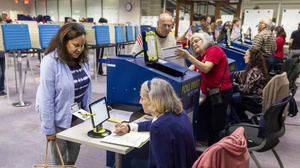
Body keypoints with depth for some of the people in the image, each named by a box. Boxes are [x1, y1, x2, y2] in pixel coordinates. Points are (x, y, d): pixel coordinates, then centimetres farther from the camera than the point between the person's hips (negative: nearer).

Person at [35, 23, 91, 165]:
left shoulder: (82, 58, -6)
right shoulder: (50, 62, -24)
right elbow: (46, 98, -20)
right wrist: (48, 129, -15)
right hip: (58, 115, -5)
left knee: (75, 147, 19)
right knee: (59, 151, 13)